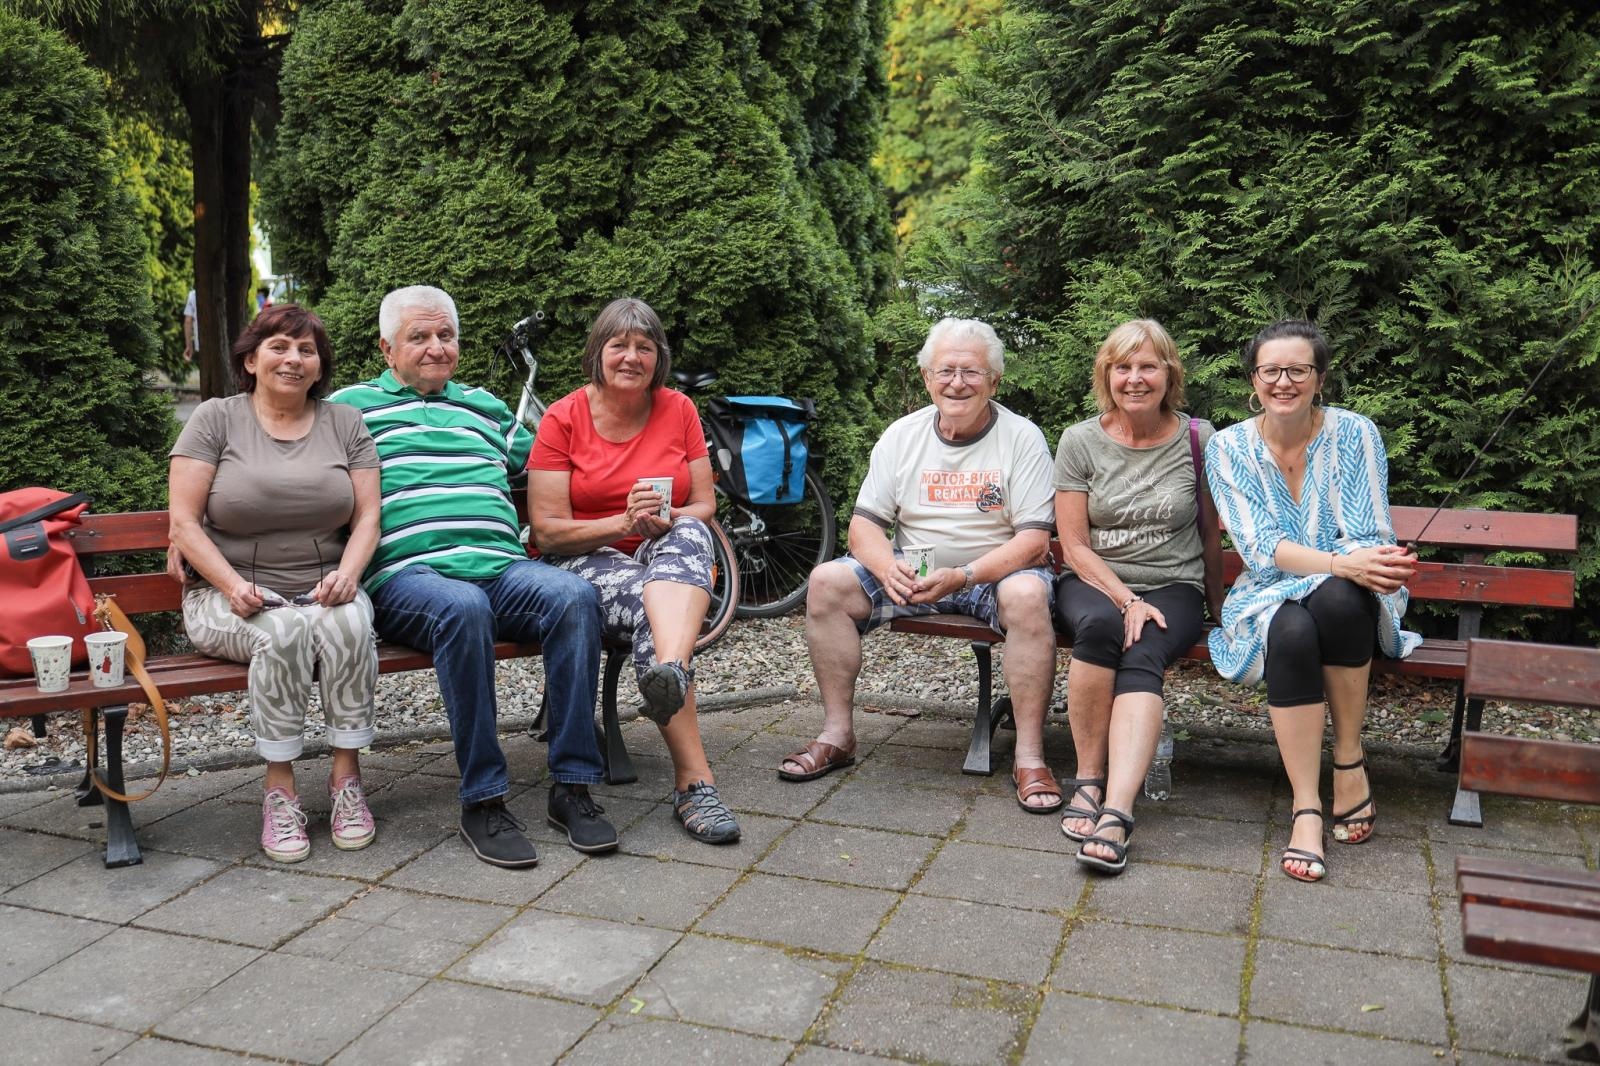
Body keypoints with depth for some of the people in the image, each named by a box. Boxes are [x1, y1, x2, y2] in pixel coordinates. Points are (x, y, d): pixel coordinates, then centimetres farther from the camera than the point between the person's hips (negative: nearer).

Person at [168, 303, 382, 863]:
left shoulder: (345, 423, 12)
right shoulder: (215, 419, 5)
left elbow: (367, 517, 5)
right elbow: (184, 523, -2)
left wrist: (347, 574, -15)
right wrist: (233, 586, -17)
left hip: (325, 590, 2)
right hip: (231, 593, -2)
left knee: (349, 622, -33)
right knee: (282, 630, -35)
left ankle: (347, 776, -21)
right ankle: (279, 790, -21)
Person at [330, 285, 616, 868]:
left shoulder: (485, 407, 30)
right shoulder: (352, 406, 18)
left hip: (501, 565, 4)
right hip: (407, 573, -4)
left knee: (575, 596, -29)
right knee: (464, 609, -39)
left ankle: (572, 786, -24)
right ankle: (483, 800, -29)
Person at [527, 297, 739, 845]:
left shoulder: (678, 410, 6)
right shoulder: (563, 418, -2)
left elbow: (705, 506, 5)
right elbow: (548, 530, -7)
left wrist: (666, 521, -18)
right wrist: (623, 523, -23)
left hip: (669, 555, 2)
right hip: (586, 562, -2)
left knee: (689, 533, -35)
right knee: (653, 614, -36)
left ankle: (671, 671, -62)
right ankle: (693, 780, -43)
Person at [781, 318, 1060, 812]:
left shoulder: (1022, 438, -6)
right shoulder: (901, 435, 4)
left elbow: (1034, 541, -13)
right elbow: (863, 525, 1)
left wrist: (962, 577, -29)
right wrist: (889, 570, -23)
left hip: (995, 571, -3)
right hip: (912, 571, 3)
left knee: (1028, 594, -36)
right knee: (826, 581, -19)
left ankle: (1029, 756, -26)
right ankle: (836, 735, -9)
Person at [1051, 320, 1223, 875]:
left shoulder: (1197, 439, 2)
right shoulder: (1080, 441, 1)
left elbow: (1211, 537, 12)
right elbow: (1075, 546, -2)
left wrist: (1218, 609, 16)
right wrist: (1127, 601, -15)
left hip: (1174, 587, 0)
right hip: (1093, 582, 0)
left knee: (1142, 655, -33)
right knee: (1101, 625, -36)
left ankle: (1116, 810, -45)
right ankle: (1089, 778, -24)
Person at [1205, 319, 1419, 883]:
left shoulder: (1353, 433, -3)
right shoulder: (1228, 447, -2)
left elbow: (1369, 538, -7)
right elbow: (1260, 547, -13)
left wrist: (1364, 565, -32)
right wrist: (1342, 563, -31)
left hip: (1349, 596, 0)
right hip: (1271, 597, 0)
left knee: (1336, 598, -37)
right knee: (1292, 634, -36)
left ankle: (1350, 762, -18)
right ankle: (1306, 808, -27)